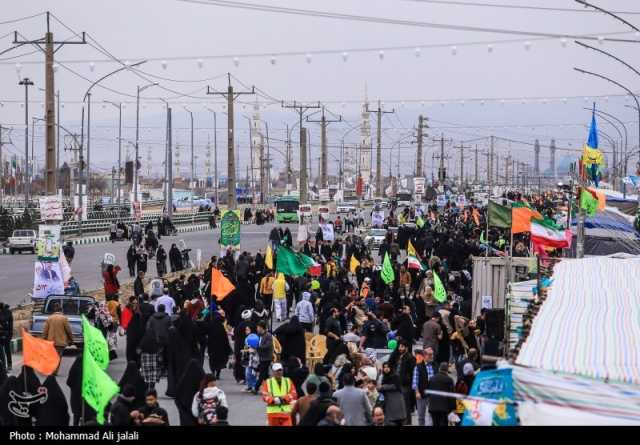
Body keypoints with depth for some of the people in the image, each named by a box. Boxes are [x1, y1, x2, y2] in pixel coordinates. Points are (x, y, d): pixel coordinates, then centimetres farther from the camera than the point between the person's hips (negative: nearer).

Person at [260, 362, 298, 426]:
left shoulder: (288, 381, 10)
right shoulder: (267, 382, 5)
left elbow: (294, 394, 0)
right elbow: (265, 396, -5)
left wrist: (283, 398, -15)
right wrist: (274, 400, -23)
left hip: (286, 411, 1)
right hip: (273, 411, -1)